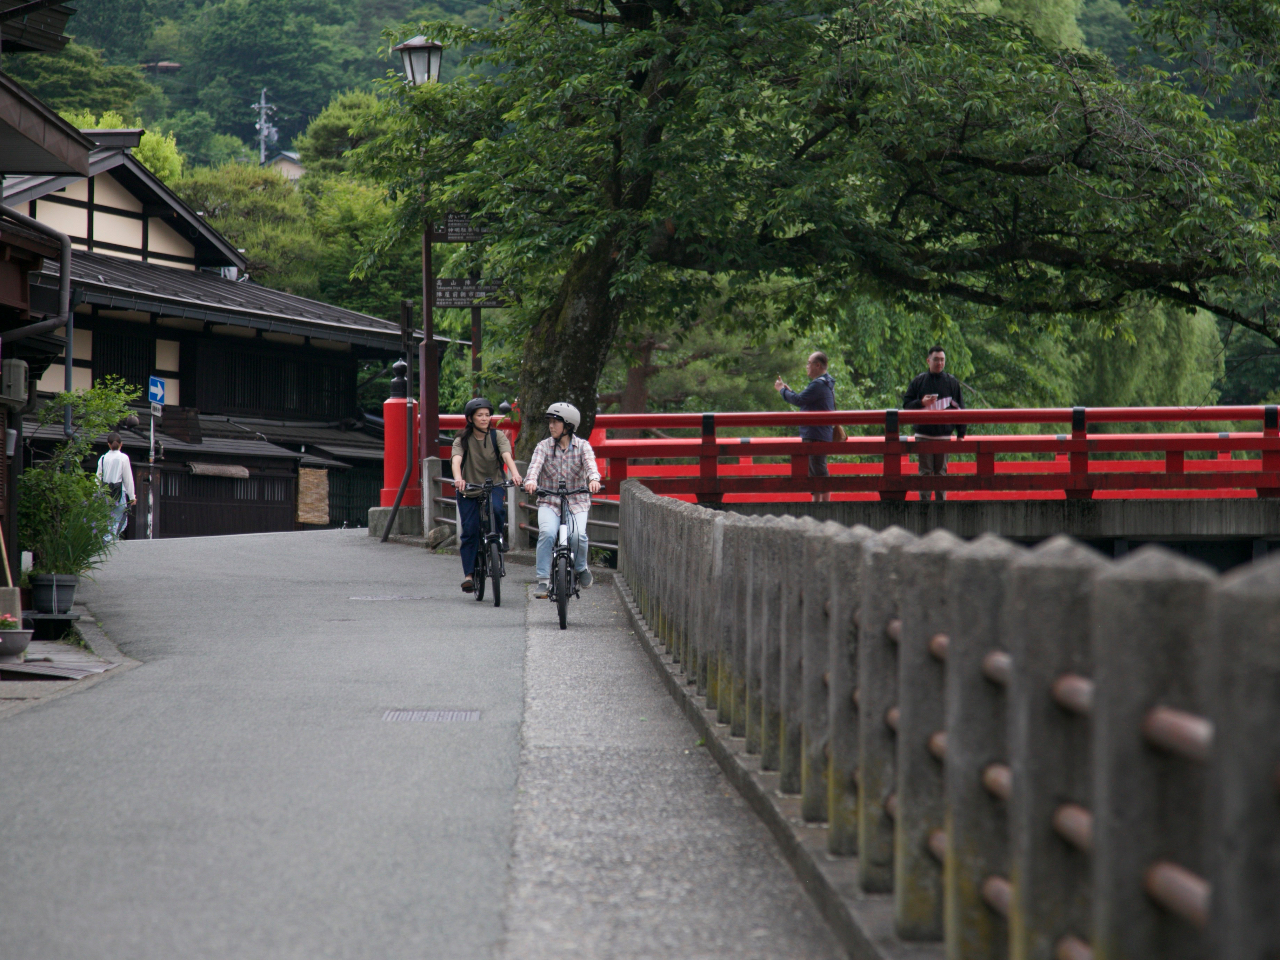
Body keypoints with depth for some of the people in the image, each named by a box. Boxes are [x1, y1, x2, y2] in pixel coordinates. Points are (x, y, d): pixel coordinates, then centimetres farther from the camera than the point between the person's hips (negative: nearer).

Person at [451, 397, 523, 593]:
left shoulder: (497, 436, -1)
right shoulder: (462, 440, -3)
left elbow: (507, 456, -18)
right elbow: (456, 460, -21)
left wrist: (515, 473, -39)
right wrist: (458, 478, -42)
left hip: (494, 486, 0)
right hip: (468, 489, 0)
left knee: (496, 509, -32)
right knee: (469, 531, -9)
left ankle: (499, 537, -1)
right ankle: (468, 574, -3)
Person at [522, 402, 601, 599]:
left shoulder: (582, 446, 2)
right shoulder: (544, 446, 3)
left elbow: (590, 464, -17)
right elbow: (535, 465, -15)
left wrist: (593, 479, -40)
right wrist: (530, 480, -38)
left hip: (577, 502, 0)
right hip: (549, 502, 0)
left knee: (578, 535, -25)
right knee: (547, 533, -27)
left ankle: (581, 568, 7)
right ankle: (543, 580, -19)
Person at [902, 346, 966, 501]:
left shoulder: (952, 382, 7)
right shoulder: (919, 381, 5)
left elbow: (959, 409, 9)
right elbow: (906, 404, 6)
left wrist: (961, 434, 5)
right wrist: (921, 403, -14)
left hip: (944, 436, 1)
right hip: (923, 435, -1)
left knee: (941, 473, 3)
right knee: (925, 473, -1)